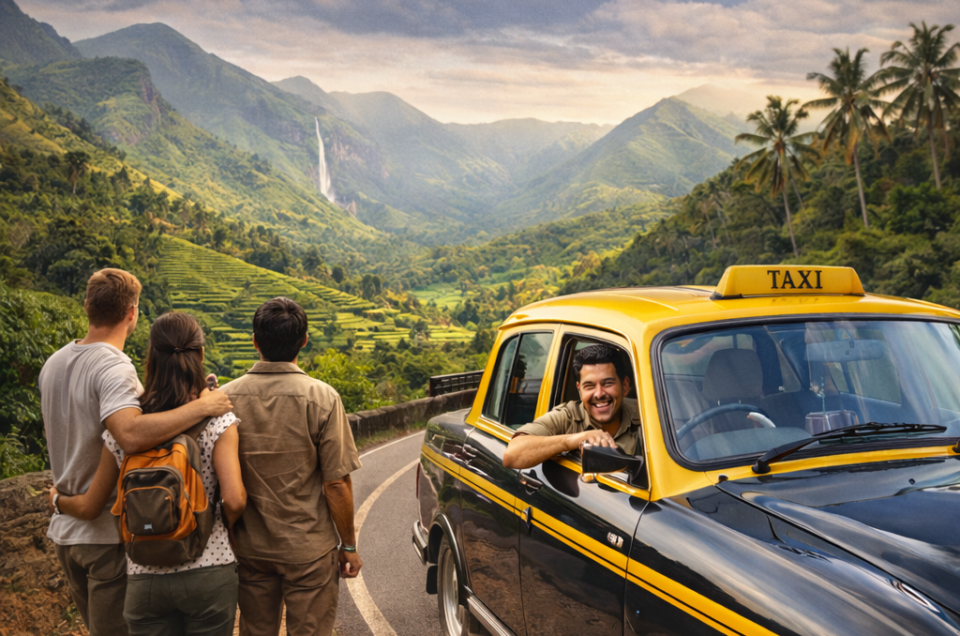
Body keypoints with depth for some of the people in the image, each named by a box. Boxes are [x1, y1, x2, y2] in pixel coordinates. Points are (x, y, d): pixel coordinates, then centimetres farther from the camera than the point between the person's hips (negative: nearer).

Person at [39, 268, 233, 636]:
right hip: (109, 533, -8)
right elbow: (132, 436, -38)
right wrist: (201, 406, -32)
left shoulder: (53, 364, 7)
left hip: (65, 529, 8)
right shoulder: (113, 367, -21)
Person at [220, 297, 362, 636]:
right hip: (309, 550, -3)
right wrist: (349, 545, -1)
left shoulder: (226, 398, -6)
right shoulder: (321, 398, -16)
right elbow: (336, 484, -14)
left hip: (249, 548, 3)